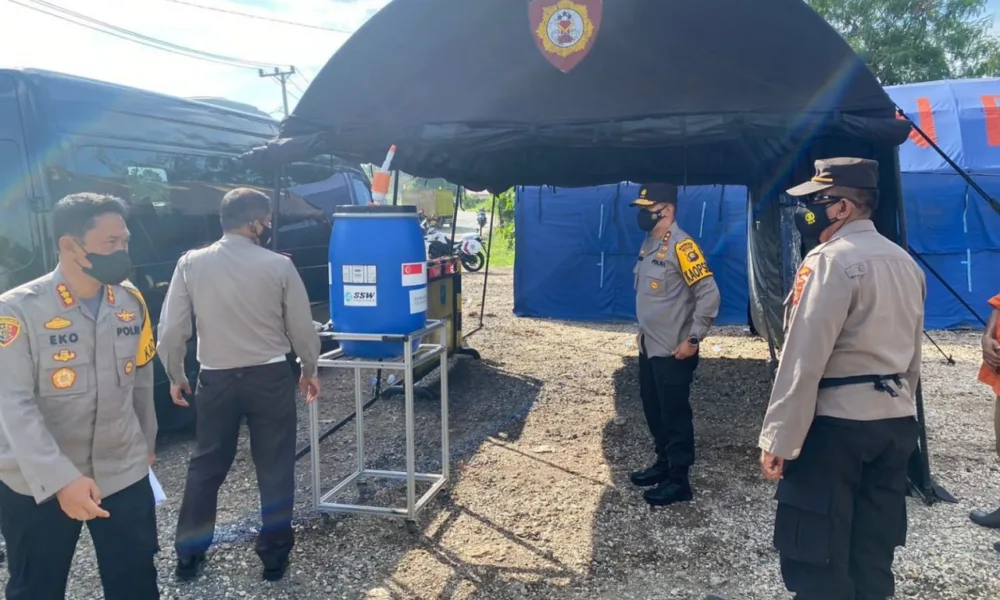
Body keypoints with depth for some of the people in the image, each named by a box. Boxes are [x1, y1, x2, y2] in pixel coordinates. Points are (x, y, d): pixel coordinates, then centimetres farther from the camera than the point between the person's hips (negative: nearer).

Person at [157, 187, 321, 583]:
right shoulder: (279, 266, -9)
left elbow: (171, 330, -2)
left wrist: (175, 376, 13)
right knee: (275, 467, 11)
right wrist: (309, 370, 14)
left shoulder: (191, 264, -4)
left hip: (216, 379, 2)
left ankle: (189, 553, 29)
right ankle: (274, 555, 21)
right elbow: (302, 328, -2)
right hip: (270, 377, -2)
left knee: (206, 465, 18)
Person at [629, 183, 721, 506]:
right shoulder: (649, 243, 10)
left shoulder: (681, 246, -18)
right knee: (653, 410, 18)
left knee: (675, 415, 2)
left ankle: (679, 480, 14)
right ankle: (663, 463, 34)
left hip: (673, 352, -9)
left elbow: (709, 294, -20)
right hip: (649, 347, 9)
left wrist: (693, 339, -18)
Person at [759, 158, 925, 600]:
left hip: (836, 424, -9)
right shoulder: (905, 262, 12)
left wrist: (779, 438, -17)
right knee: (873, 555, 17)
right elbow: (912, 355, 17)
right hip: (895, 421, 9)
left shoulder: (831, 259, -15)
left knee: (816, 558, 2)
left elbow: (803, 358, -20)